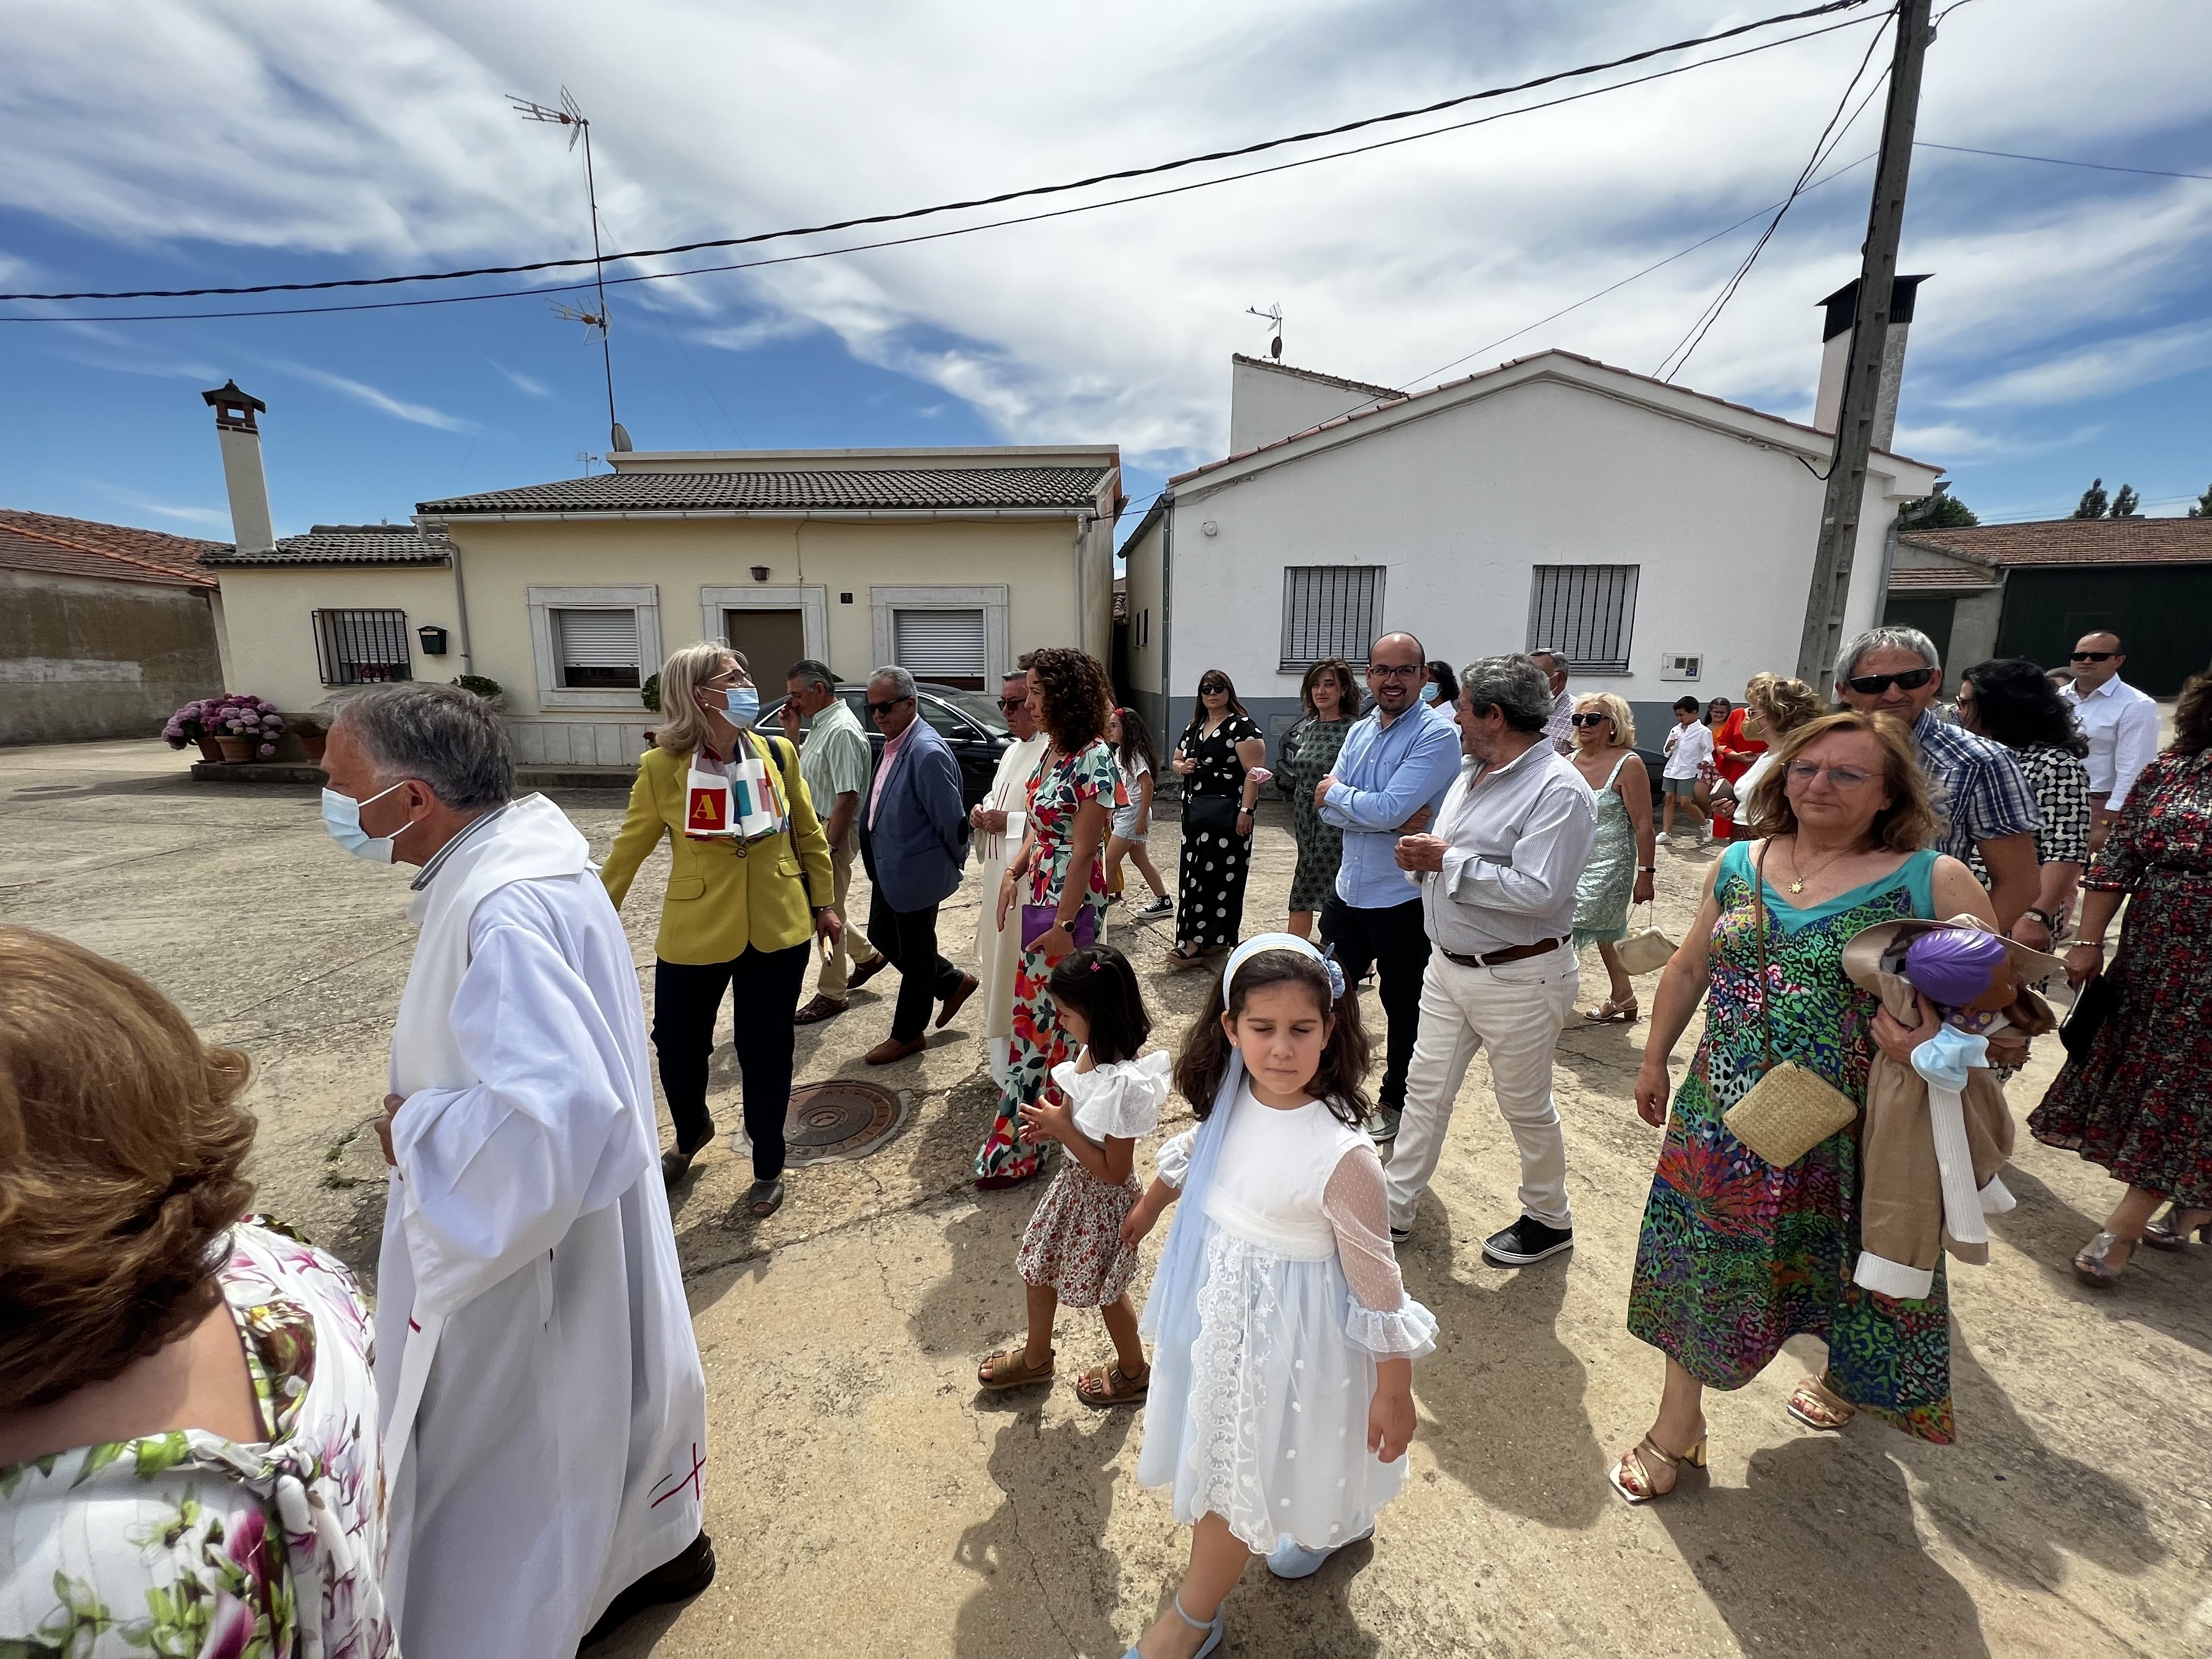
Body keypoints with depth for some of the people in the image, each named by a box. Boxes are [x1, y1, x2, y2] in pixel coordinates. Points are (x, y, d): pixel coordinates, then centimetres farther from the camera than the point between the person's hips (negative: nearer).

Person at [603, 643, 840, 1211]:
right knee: (677, 1045, 14)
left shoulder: (778, 753, -4)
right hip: (694, 933, 0)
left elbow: (809, 833, 5)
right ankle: (691, 1135, 48)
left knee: (765, 1049, 11)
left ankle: (768, 1166, 33)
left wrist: (824, 902, 8)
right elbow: (629, 849, 1)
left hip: (778, 930, 1)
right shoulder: (661, 767, -10)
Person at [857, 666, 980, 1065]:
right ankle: (953, 983, 37)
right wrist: (876, 856, 17)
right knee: (882, 936, 22)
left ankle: (907, 1035, 28)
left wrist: (955, 863, -8)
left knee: (913, 953, 8)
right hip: (889, 866, 10)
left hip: (916, 871, -10)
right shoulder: (891, 744, 5)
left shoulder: (927, 752, -25)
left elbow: (951, 818, -22)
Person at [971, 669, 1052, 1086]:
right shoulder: (1013, 751, 15)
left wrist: (1009, 821, -21)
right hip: (1001, 880, 10)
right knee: (1001, 966, 17)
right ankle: (1004, 1061, 32)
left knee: (1024, 974, -2)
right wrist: (982, 812, 4)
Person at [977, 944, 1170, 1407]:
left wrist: (1062, 1127, -26)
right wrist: (1052, 1125, -8)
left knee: (1106, 1291, 18)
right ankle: (1036, 1357, 51)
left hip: (1103, 1200, -8)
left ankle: (1133, 1372, 46)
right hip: (1071, 1183, 8)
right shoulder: (1090, 1052, -9)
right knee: (1038, 1269, 24)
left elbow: (1114, 1171, -28)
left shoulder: (1124, 1083, -35)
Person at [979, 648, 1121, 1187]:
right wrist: (1014, 872, 4)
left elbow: (1083, 852, -19)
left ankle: (1018, 1145, 17)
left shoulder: (1093, 758, -18)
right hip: (1038, 897, 9)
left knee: (1051, 1016, 3)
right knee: (1033, 1010, 17)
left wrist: (1063, 924, -17)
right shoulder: (1052, 752, 8)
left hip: (1070, 906, -9)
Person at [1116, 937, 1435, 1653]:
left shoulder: (1341, 1155, -32)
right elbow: (1193, 1153, 9)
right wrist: (1146, 1210, 25)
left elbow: (1375, 1281, -20)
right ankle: (1332, 1517, 59)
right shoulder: (1232, 1100, -14)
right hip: (1219, 1310, 7)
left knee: (1230, 1472, 14)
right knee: (1222, 1451, 29)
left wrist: (1394, 1392, -9)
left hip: (1282, 1333, -6)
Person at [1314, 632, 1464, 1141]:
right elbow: (1327, 809, -4)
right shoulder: (1359, 732, 6)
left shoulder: (1437, 735, -15)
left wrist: (1336, 794, -9)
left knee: (1403, 1006, 13)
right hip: (1349, 889, 7)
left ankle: (1394, 1103, 33)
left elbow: (1390, 808, -26)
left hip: (1404, 898, -6)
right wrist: (1390, 820, -18)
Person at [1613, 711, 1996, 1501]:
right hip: (1723, 1122, 3)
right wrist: (1655, 1060, 14)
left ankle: (1842, 1373, 55)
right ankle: (1676, 1432, 29)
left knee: (1843, 1269, 20)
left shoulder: (1933, 882, -8)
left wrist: (1937, 1040, -25)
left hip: (1848, 1139, -2)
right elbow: (1690, 968, 10)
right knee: (1697, 1270, 10)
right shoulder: (1736, 865, 2)